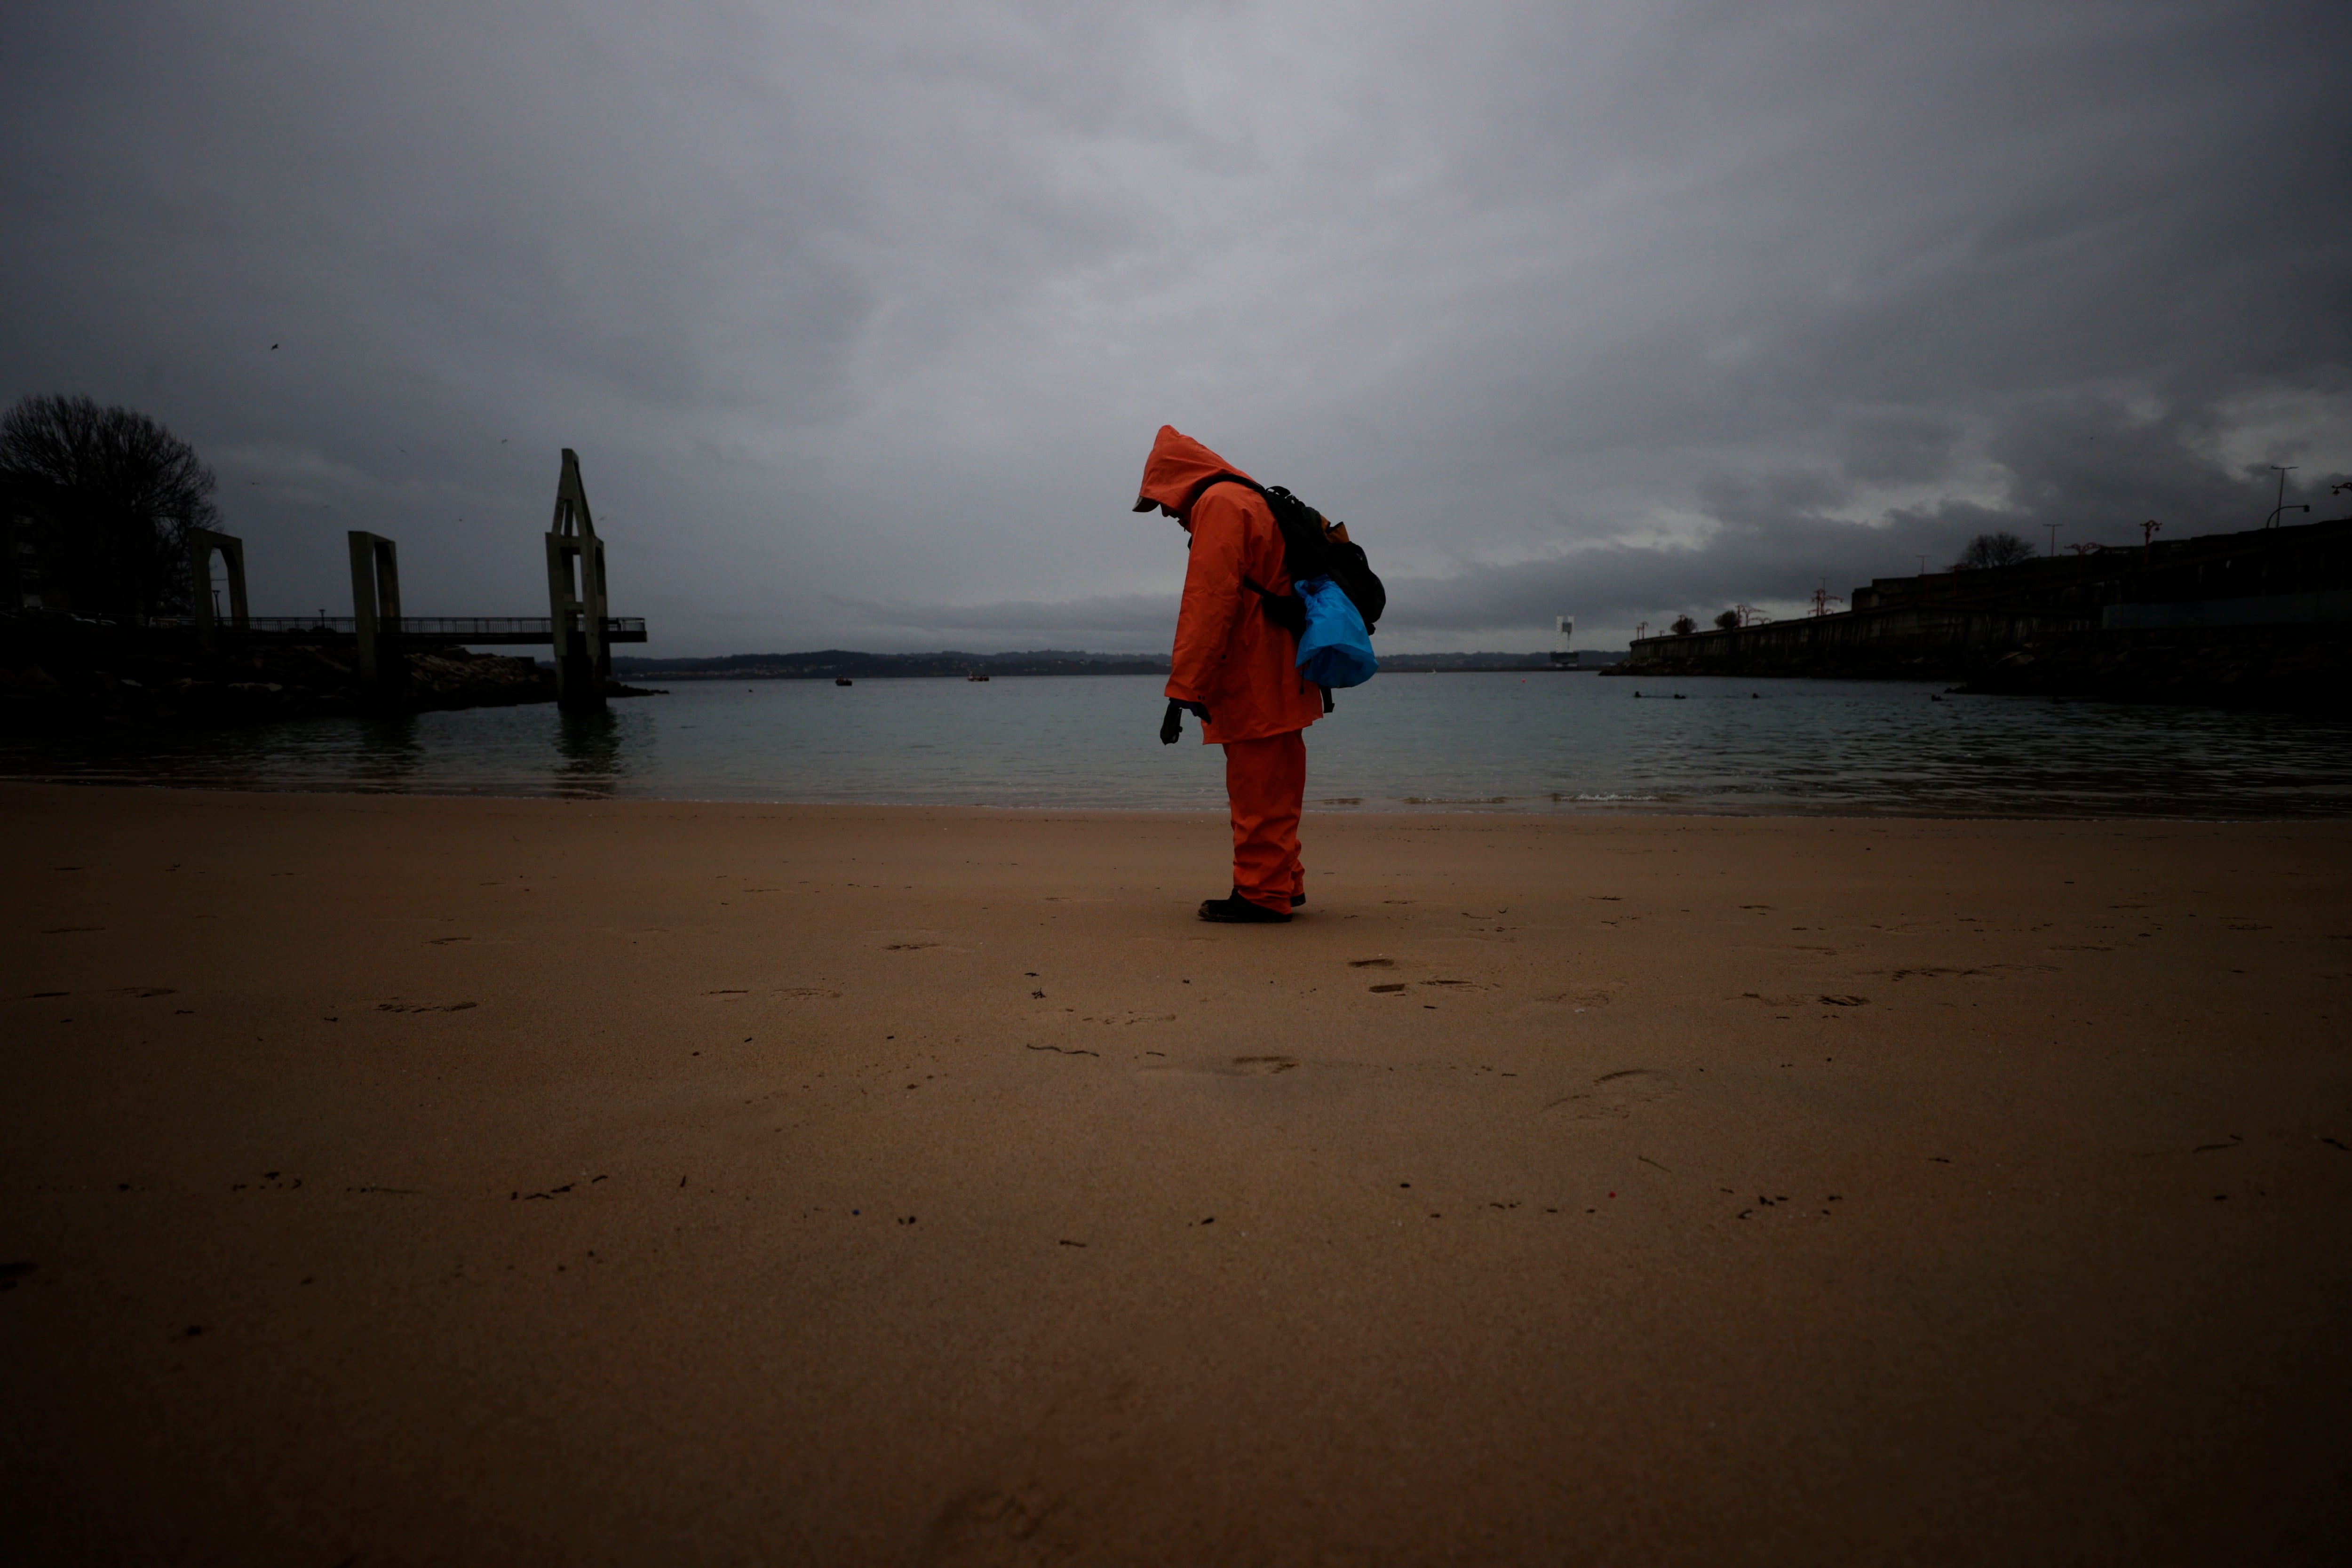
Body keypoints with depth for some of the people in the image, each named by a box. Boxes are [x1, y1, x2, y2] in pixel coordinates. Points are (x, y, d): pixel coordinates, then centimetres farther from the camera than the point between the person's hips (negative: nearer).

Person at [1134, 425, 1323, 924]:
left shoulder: (1219, 505, -11)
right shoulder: (1251, 501, 21)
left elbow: (1208, 605, -20)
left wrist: (1183, 690, -22)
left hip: (1254, 688, -10)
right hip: (1277, 681, 10)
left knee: (1258, 793, -6)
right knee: (1273, 786, 16)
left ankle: (1263, 895, 0)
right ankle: (1283, 884, 25)